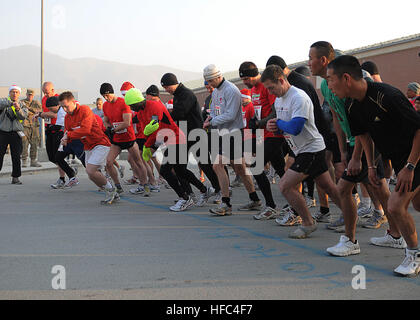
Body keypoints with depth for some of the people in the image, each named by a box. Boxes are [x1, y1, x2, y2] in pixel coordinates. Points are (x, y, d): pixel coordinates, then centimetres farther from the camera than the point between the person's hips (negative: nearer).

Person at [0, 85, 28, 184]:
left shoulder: (22, 105, 11)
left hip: (16, 132, 1)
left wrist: (18, 109, -25)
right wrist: (10, 103, -33)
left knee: (16, 156, -2)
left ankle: (15, 177, 3)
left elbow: (24, 116, -7)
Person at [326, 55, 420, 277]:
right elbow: (364, 134, 13)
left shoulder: (387, 96, -30)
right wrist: (371, 166, 8)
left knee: (395, 206, -15)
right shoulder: (354, 107, -5)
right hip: (398, 158, 8)